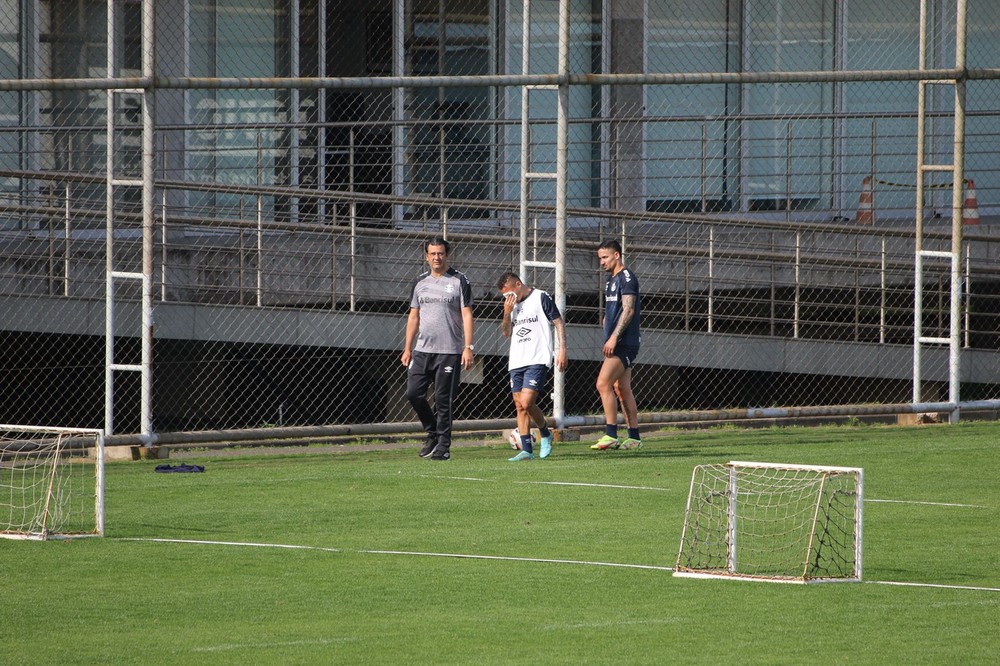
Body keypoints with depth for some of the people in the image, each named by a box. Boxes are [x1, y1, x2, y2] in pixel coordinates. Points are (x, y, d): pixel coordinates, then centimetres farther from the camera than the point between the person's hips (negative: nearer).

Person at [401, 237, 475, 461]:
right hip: (422, 350, 5)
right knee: (413, 393, -3)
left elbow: (467, 316, -3)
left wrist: (468, 347, -12)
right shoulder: (420, 282, 13)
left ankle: (443, 446, 4)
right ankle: (432, 433, 18)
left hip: (449, 352, -5)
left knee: (443, 400, -4)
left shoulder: (459, 281, 0)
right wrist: (407, 348, 12)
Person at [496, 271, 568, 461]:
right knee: (520, 406, 3)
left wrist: (562, 349, -9)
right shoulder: (512, 305, 16)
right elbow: (506, 333, 16)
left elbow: (558, 323, -2)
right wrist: (507, 313, 0)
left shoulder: (541, 298, -3)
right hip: (517, 361, 7)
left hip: (538, 360, -7)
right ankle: (526, 449, 5)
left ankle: (545, 434, 7)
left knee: (526, 402, -17)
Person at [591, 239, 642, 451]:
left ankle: (611, 435, -19)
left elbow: (628, 310, -19)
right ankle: (634, 437, 11)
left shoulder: (627, 277, -10)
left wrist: (613, 338, -24)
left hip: (625, 343, -10)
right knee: (622, 389, 9)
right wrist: (608, 341, 18)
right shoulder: (611, 280, 19)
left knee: (603, 384, -17)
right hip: (616, 344, 10)